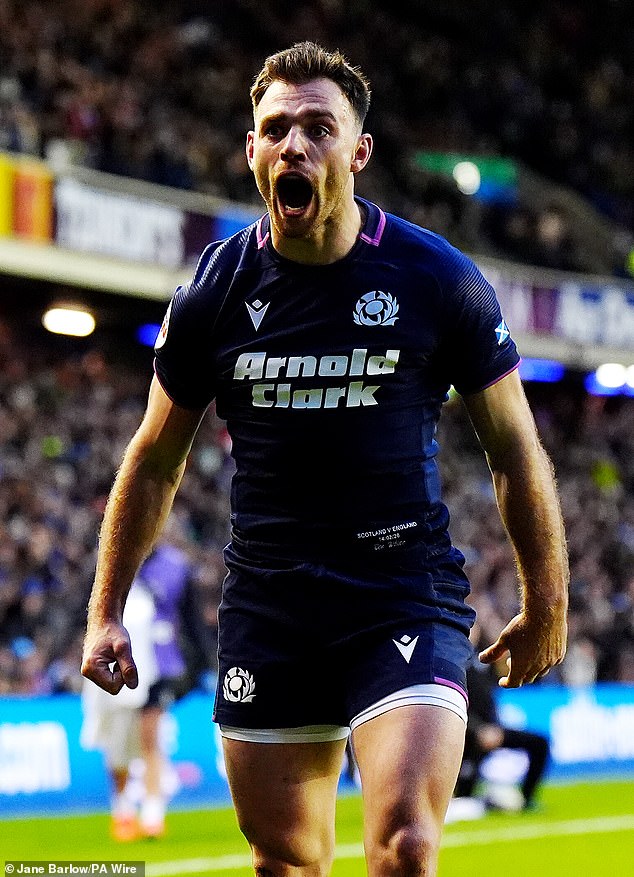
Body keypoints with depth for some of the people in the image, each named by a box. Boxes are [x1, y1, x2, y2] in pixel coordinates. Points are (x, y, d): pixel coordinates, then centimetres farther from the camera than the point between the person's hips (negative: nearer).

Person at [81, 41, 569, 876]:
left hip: (408, 597, -3)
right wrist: (106, 611, 9)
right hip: (267, 610, 3)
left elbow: (515, 448, 5)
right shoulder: (213, 292, 1)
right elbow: (155, 462, 13)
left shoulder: (440, 281, -5)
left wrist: (545, 604, 8)